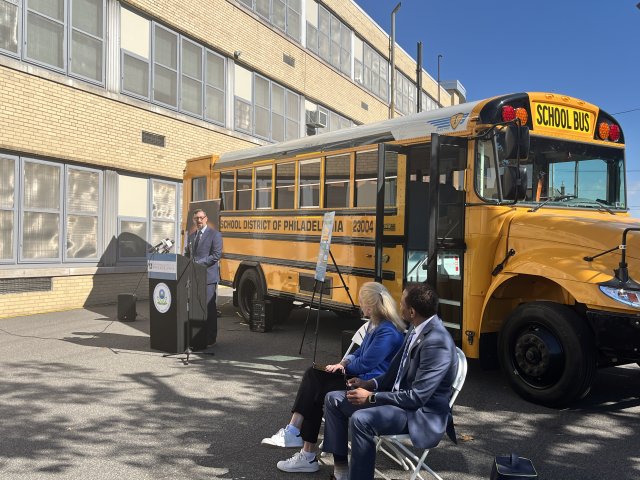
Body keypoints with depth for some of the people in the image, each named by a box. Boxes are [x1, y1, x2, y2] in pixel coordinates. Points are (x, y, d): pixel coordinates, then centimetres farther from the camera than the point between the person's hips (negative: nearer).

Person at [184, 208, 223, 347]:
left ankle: (210, 339, 3)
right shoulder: (191, 236, 19)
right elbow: (187, 254, 24)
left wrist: (199, 263, -16)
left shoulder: (214, 234, -2)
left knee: (209, 308, -3)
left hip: (208, 277, -6)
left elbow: (217, 254, -11)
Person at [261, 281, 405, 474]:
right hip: (361, 376, 10)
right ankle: (294, 431, -13)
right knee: (313, 375, -6)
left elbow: (365, 363, -21)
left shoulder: (388, 332, -21)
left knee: (319, 393, -13)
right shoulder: (375, 323, 12)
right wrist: (344, 362, -1)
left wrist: (344, 367, -2)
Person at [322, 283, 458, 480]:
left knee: (360, 419, -33)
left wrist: (372, 397, -19)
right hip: (399, 396, 10)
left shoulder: (437, 342, -25)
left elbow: (417, 397, -25)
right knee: (333, 399, 3)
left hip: (422, 412, -10)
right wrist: (371, 384, 2)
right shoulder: (416, 328, 3)